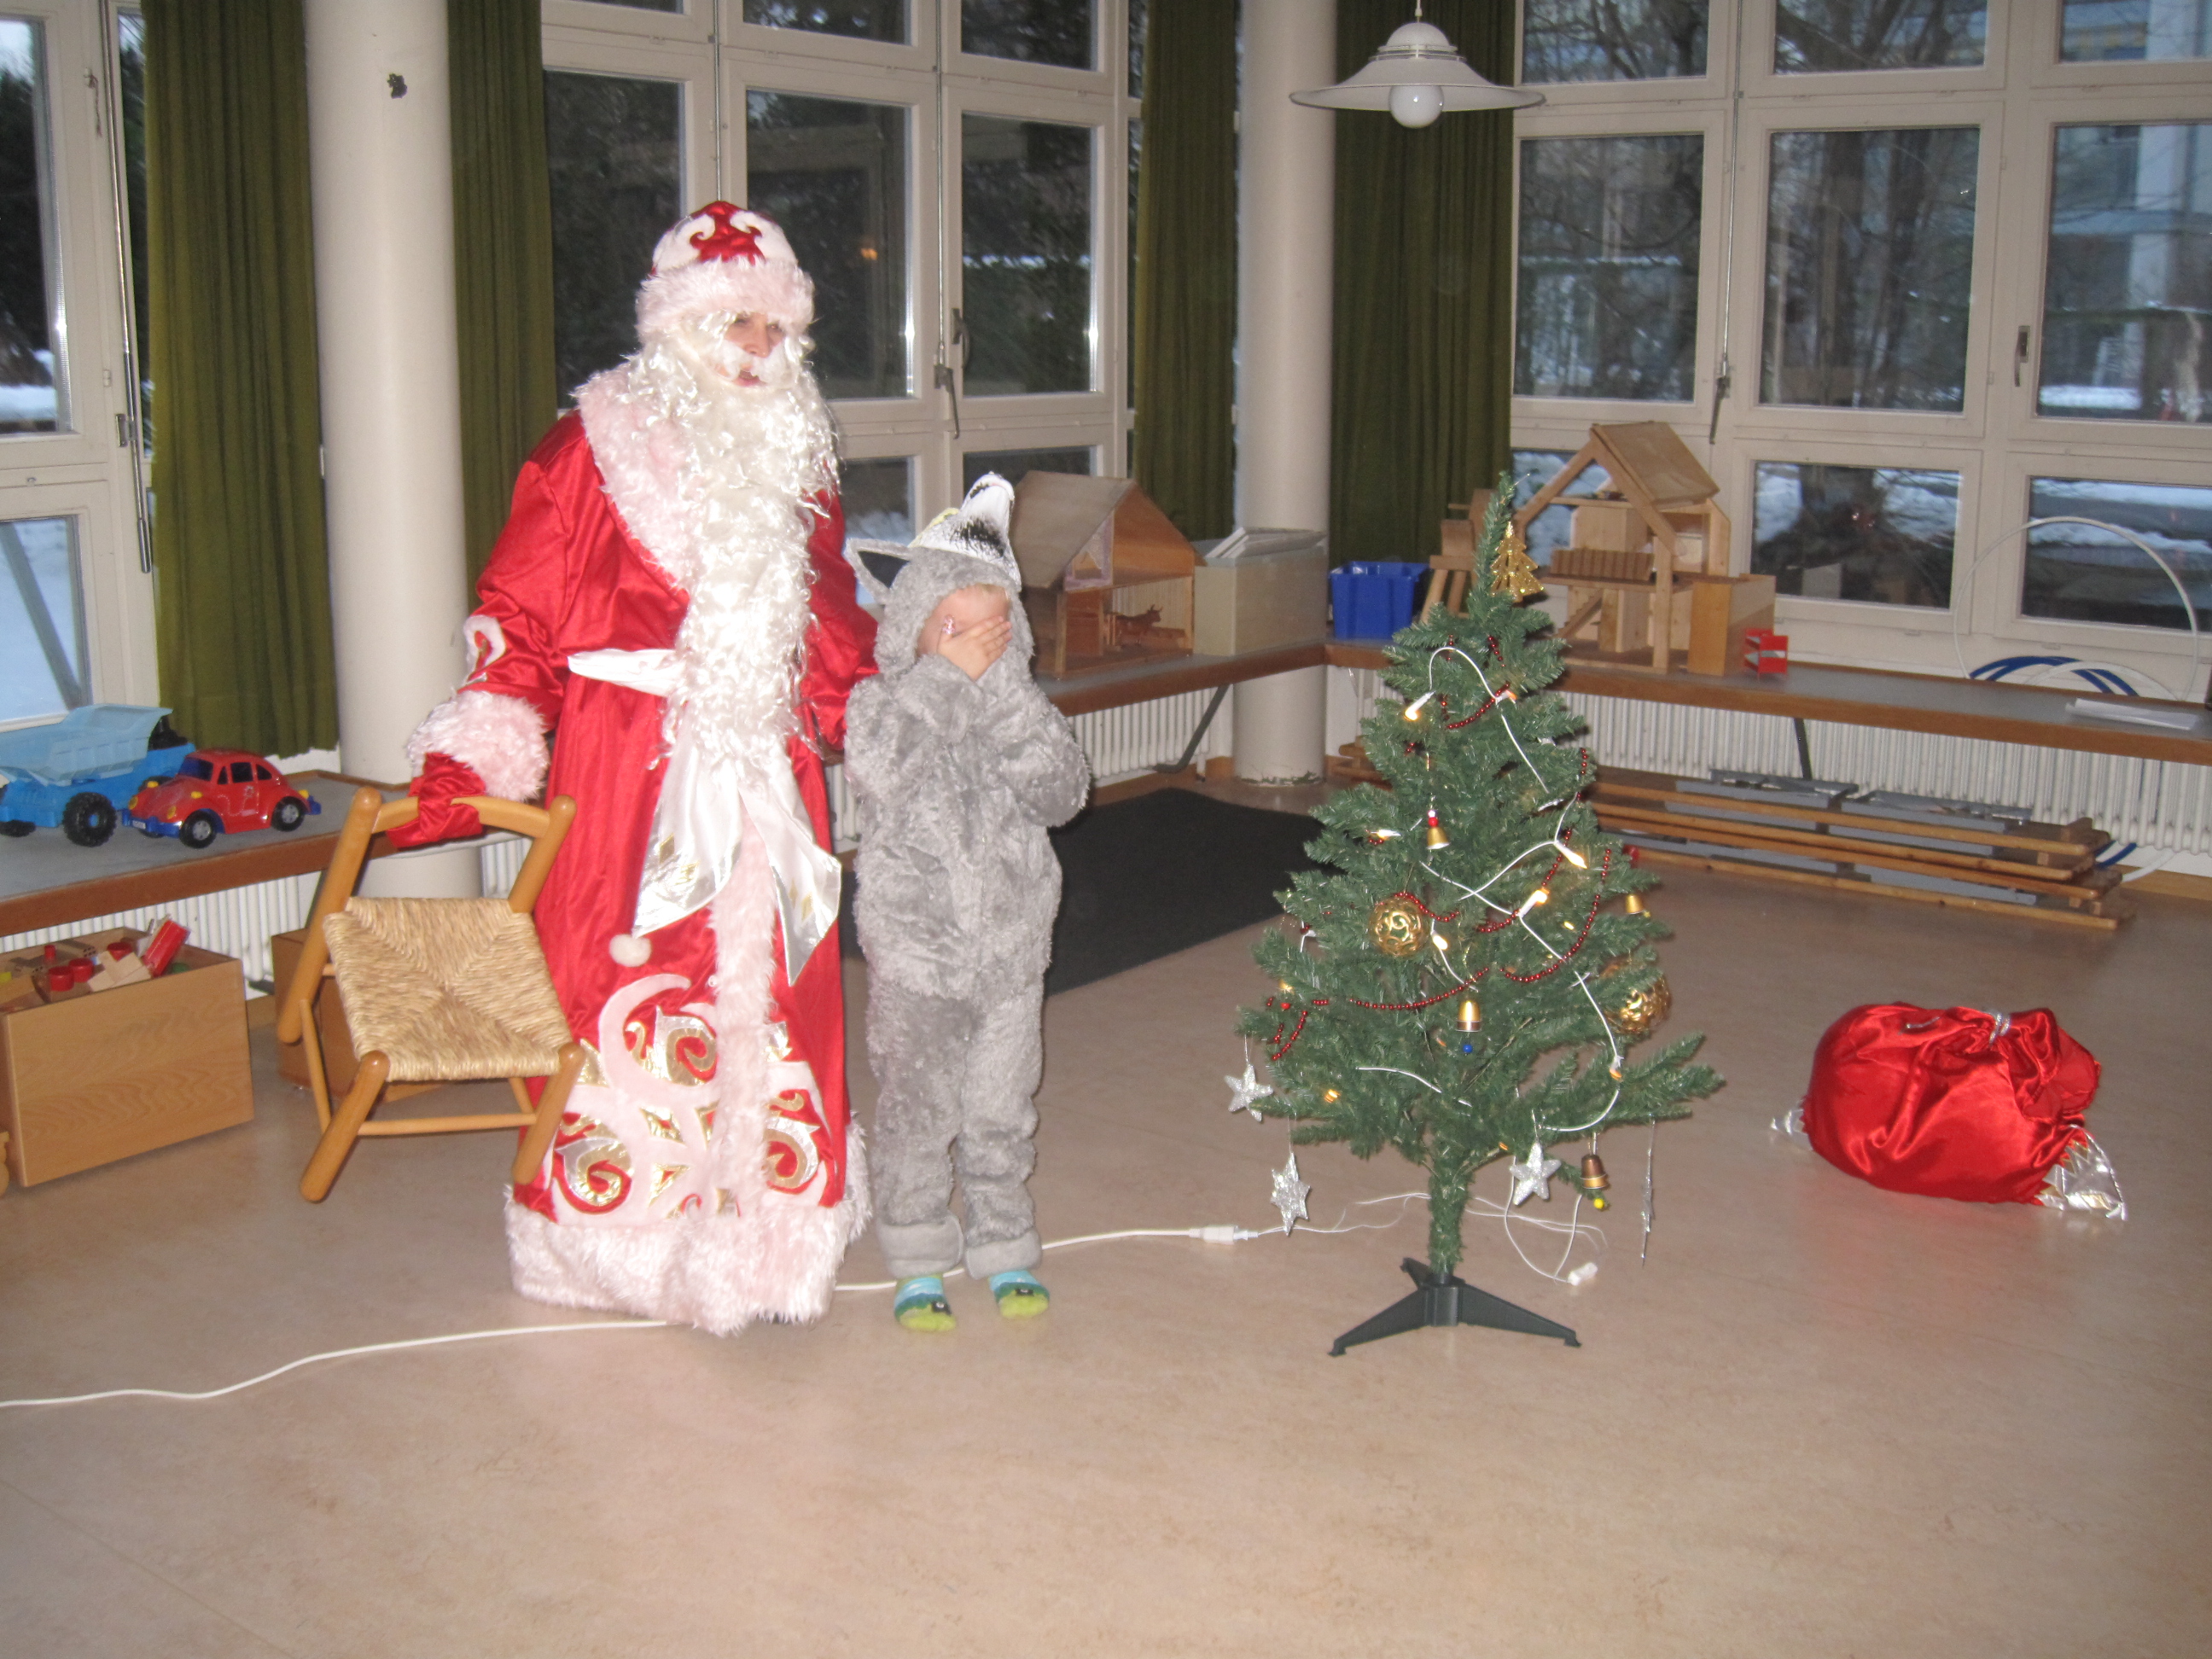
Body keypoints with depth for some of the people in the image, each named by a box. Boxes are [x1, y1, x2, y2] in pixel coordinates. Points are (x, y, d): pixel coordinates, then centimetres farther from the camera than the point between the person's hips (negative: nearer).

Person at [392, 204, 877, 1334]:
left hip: (765, 771, 5)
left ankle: (766, 1216, 23)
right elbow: (522, 615, -8)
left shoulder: (791, 457, 13)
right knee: (629, 985, -1)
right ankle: (620, 1232, 16)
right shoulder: (597, 447, -4)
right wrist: (472, 766, -16)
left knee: (774, 981, 8)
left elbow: (831, 629, 21)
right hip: (629, 764, -5)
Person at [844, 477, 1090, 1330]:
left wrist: (1004, 690, -18)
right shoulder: (881, 699, -8)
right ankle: (919, 1264, 22)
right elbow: (879, 770, -29)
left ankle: (1004, 1250, 31)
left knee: (1003, 1110, 14)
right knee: (916, 1113, 7)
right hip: (916, 949, -3)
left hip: (1011, 946, 3)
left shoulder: (1019, 705, 3)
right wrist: (949, 675, -25)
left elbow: (1062, 791, -11)